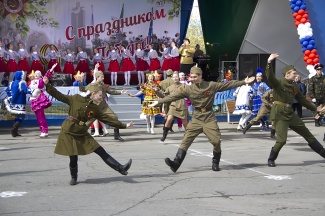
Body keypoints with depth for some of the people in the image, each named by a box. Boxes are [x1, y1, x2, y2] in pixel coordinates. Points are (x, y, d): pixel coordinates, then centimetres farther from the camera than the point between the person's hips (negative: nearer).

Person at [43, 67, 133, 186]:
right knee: (73, 158, -4)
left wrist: (124, 125, 5)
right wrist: (47, 85, -14)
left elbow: (108, 119, 6)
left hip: (82, 134, 4)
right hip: (69, 133, -4)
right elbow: (59, 96, -6)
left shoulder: (96, 109, 3)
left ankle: (120, 168, -2)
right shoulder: (76, 99, -9)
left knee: (101, 152, -2)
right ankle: (74, 177, 26)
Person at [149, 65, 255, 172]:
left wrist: (244, 82, 3)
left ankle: (215, 163, 19)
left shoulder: (211, 86, -1)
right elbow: (173, 96, -2)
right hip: (196, 118, 1)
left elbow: (228, 84, 3)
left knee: (216, 141, -4)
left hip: (209, 117, 0)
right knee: (186, 140, -11)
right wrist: (158, 101, -6)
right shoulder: (188, 89, 0)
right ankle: (176, 163, -17)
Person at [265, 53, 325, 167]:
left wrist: (315, 108, 26)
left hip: (290, 114, 7)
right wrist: (269, 62, -45)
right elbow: (269, 76, -31)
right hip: (279, 114, -7)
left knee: (307, 134, 14)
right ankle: (271, 159, 10)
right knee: (282, 140, -13)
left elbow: (302, 100, 21)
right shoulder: (278, 83, -10)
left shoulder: (294, 87, 11)